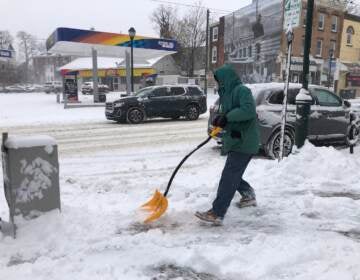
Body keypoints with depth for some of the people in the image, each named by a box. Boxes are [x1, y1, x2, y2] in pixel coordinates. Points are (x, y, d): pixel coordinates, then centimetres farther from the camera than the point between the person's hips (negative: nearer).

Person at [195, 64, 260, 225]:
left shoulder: (242, 90, -12)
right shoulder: (228, 93, 17)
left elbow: (249, 110, -27)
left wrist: (227, 117, -24)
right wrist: (221, 119, -4)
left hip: (244, 142, -10)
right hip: (235, 142, 10)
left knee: (229, 177, -12)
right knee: (233, 175, 21)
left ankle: (217, 214, -10)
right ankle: (249, 196, 43)